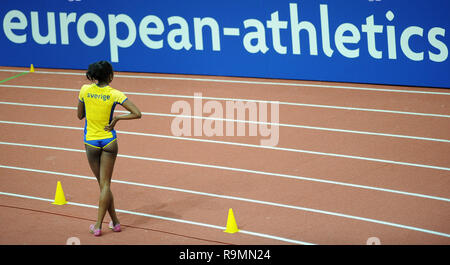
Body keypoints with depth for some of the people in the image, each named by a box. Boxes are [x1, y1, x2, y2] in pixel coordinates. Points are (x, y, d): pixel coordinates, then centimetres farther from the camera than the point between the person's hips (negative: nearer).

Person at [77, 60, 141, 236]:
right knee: (105, 184, 4)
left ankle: (115, 222, 16)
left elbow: (80, 115, 8)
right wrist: (117, 118, -4)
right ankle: (98, 225, 3)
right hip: (109, 141, -1)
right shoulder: (114, 94, -11)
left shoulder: (85, 90, -6)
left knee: (103, 184, 11)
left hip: (91, 142, 1)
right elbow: (137, 113, -16)